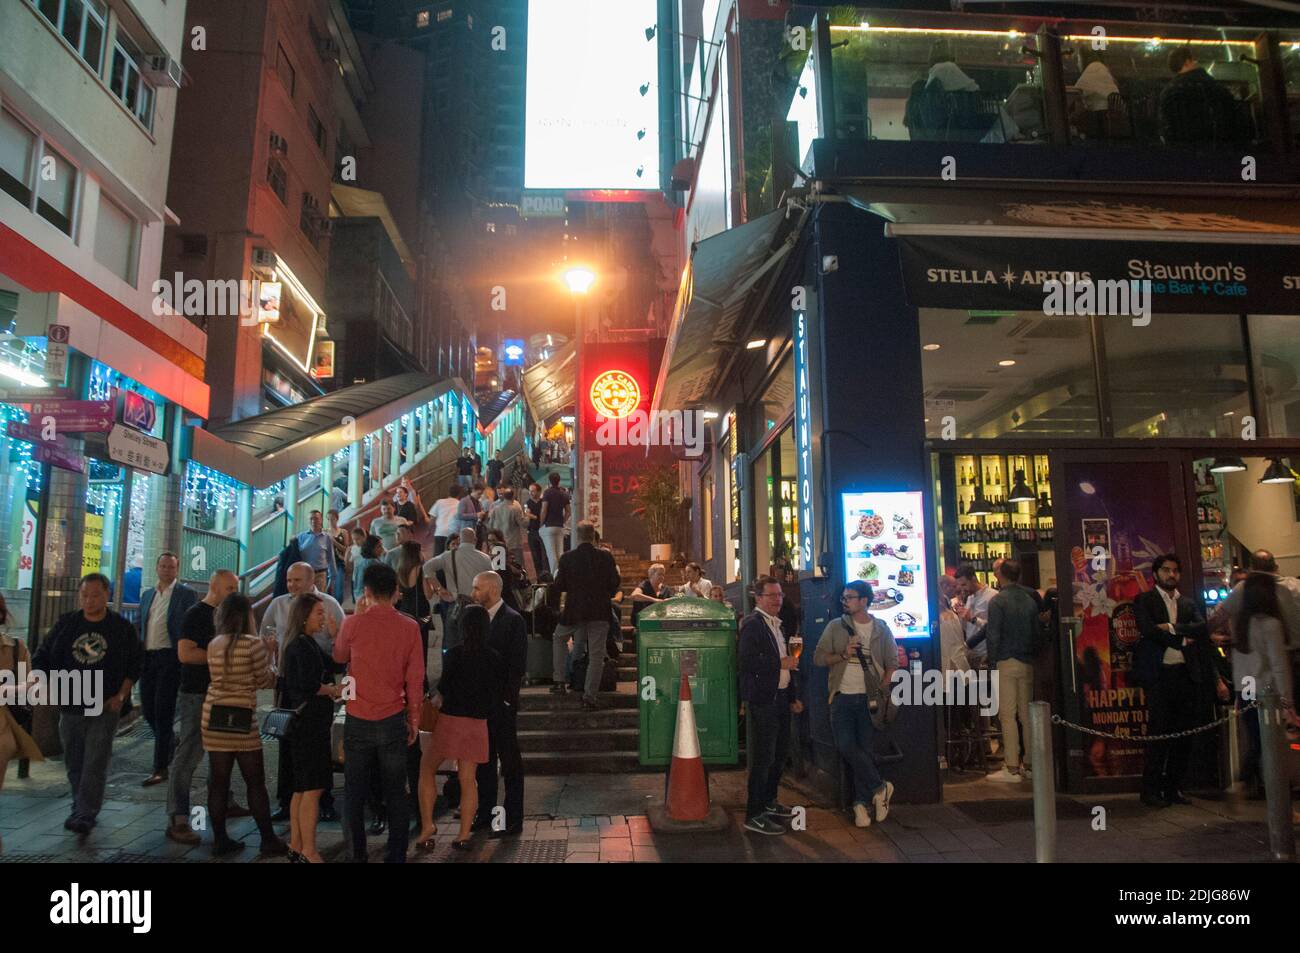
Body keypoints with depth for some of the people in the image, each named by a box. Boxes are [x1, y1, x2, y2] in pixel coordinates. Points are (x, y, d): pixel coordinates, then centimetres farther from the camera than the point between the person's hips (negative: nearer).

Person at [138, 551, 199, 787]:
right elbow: (140, 626, 19)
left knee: (163, 712, -4)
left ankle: (160, 769, 3)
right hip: (147, 658, 6)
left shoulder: (186, 594, -3)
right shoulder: (147, 594, 14)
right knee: (148, 710, 11)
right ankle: (171, 742, 37)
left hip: (170, 658, -6)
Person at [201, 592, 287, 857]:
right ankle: (268, 840, 11)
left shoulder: (213, 645, 7)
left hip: (214, 718, 5)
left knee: (218, 781, 9)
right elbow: (265, 681, -2)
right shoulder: (253, 643, -10)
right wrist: (269, 654, 11)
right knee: (256, 783, 4)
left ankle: (220, 840, 16)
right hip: (242, 719, -5)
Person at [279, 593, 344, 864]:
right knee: (313, 788, -5)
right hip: (308, 723, -10)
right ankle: (308, 852, 1)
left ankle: (296, 846, 24)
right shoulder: (301, 646, -16)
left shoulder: (306, 644, 15)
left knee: (302, 789, 16)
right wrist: (333, 690, -9)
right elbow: (308, 686, -22)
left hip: (305, 723, 10)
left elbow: (332, 664, 11)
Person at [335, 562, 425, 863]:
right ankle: (397, 855, 15)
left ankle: (358, 854, 20)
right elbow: (415, 679, -4)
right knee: (395, 793, 10)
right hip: (393, 720, 0)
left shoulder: (353, 624, -8)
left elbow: (339, 656, 13)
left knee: (355, 792, 13)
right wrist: (414, 720, 7)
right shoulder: (409, 627, -7)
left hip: (358, 721, 0)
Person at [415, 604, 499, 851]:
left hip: (450, 719, -3)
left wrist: (435, 702, 15)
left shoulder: (455, 654, -11)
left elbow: (444, 690, -6)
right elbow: (495, 691, 7)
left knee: (427, 769, 15)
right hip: (477, 723, 3)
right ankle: (463, 835, 12)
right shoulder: (494, 659, 0)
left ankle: (427, 826, 11)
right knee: (468, 780, 9)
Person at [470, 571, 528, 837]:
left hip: (501, 703, -7)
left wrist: (507, 700, -16)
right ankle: (485, 815, 29)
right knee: (484, 761, 16)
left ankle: (513, 821, 12)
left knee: (510, 762, 3)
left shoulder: (513, 620, -12)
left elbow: (518, 664, -14)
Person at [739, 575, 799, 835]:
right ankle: (754, 815, 6)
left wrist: (791, 696, 20)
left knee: (780, 754, 19)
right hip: (762, 700, -10)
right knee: (763, 757, -4)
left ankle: (768, 802, 35)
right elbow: (747, 661, -26)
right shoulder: (752, 624, -15)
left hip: (780, 698, 10)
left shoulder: (776, 624, 14)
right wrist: (781, 663, -21)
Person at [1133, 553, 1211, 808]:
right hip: (1159, 674, -5)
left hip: (1187, 673, 5)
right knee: (1159, 732, -6)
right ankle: (1151, 790, 2)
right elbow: (1148, 630, -11)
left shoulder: (1188, 604, 18)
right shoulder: (1144, 601, 5)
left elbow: (1202, 628, 0)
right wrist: (1182, 640, -6)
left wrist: (1172, 628, -12)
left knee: (1184, 733, 5)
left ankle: (1173, 787, 16)